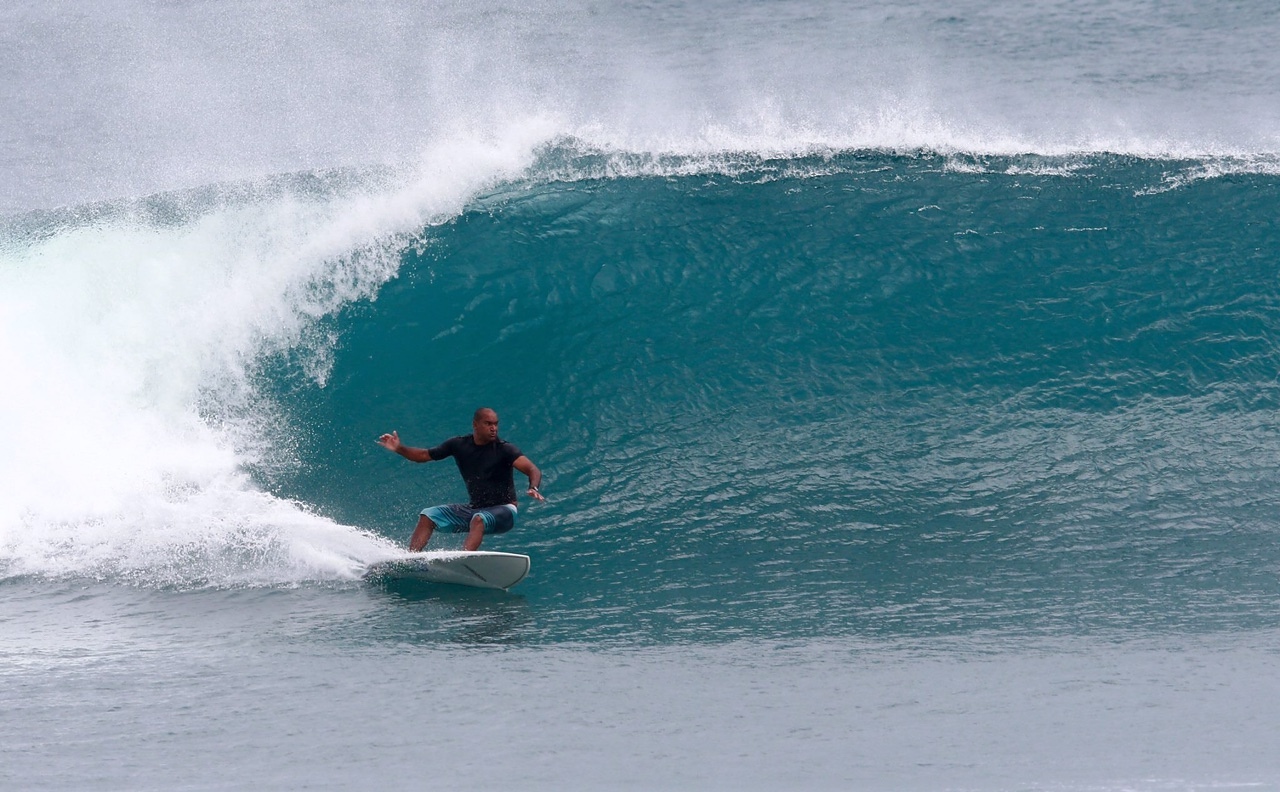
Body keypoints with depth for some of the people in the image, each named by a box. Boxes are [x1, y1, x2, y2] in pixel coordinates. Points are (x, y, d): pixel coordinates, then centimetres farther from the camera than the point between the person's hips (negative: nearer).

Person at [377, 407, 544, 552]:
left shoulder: (504, 449, -14)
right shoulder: (459, 444, 1)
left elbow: (533, 470, -25)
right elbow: (424, 455, 11)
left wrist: (533, 488, -46)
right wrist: (399, 449, -3)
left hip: (503, 512, -6)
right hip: (474, 509, 6)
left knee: (479, 519, -38)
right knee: (428, 515, -5)